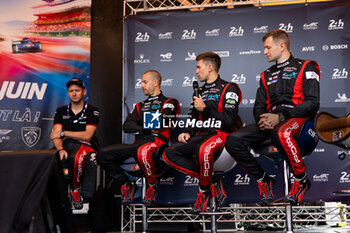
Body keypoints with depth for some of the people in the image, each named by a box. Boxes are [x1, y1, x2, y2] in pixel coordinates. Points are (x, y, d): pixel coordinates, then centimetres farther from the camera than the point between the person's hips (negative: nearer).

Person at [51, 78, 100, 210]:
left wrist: (63, 133, -4)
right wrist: (60, 149, -19)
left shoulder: (92, 111, 6)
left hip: (85, 145, -3)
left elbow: (87, 135, -6)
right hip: (66, 145, 3)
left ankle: (75, 191, -18)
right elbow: (56, 135, 3)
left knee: (75, 158, -39)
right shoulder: (61, 111, 16)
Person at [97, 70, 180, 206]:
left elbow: (161, 123, -10)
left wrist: (139, 128, 1)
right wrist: (147, 129, -3)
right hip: (137, 143, 6)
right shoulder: (140, 106, 29)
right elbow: (126, 126, 12)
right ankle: (127, 185, 4)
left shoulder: (169, 103, 11)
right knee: (103, 155, -13)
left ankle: (153, 186, -14)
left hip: (156, 141, -6)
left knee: (143, 152, -42)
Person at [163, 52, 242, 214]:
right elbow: (193, 120, 25)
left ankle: (203, 191, -17)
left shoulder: (228, 89, 0)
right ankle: (212, 181, -12)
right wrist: (188, 133, 5)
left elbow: (229, 120, -13)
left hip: (220, 133, -8)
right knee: (169, 154, -12)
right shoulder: (200, 92, 24)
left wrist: (205, 109, -10)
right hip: (202, 134, 8)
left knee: (203, 149, -41)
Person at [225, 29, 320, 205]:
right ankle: (263, 181, -1)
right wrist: (262, 118, -6)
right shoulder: (267, 75, 26)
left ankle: (301, 179, -18)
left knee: (280, 133, -42)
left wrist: (281, 117, -17)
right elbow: (259, 106, 20)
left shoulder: (305, 68, 6)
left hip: (297, 118, -6)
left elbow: (312, 103, -7)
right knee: (232, 141, -17)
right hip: (269, 122, 6)